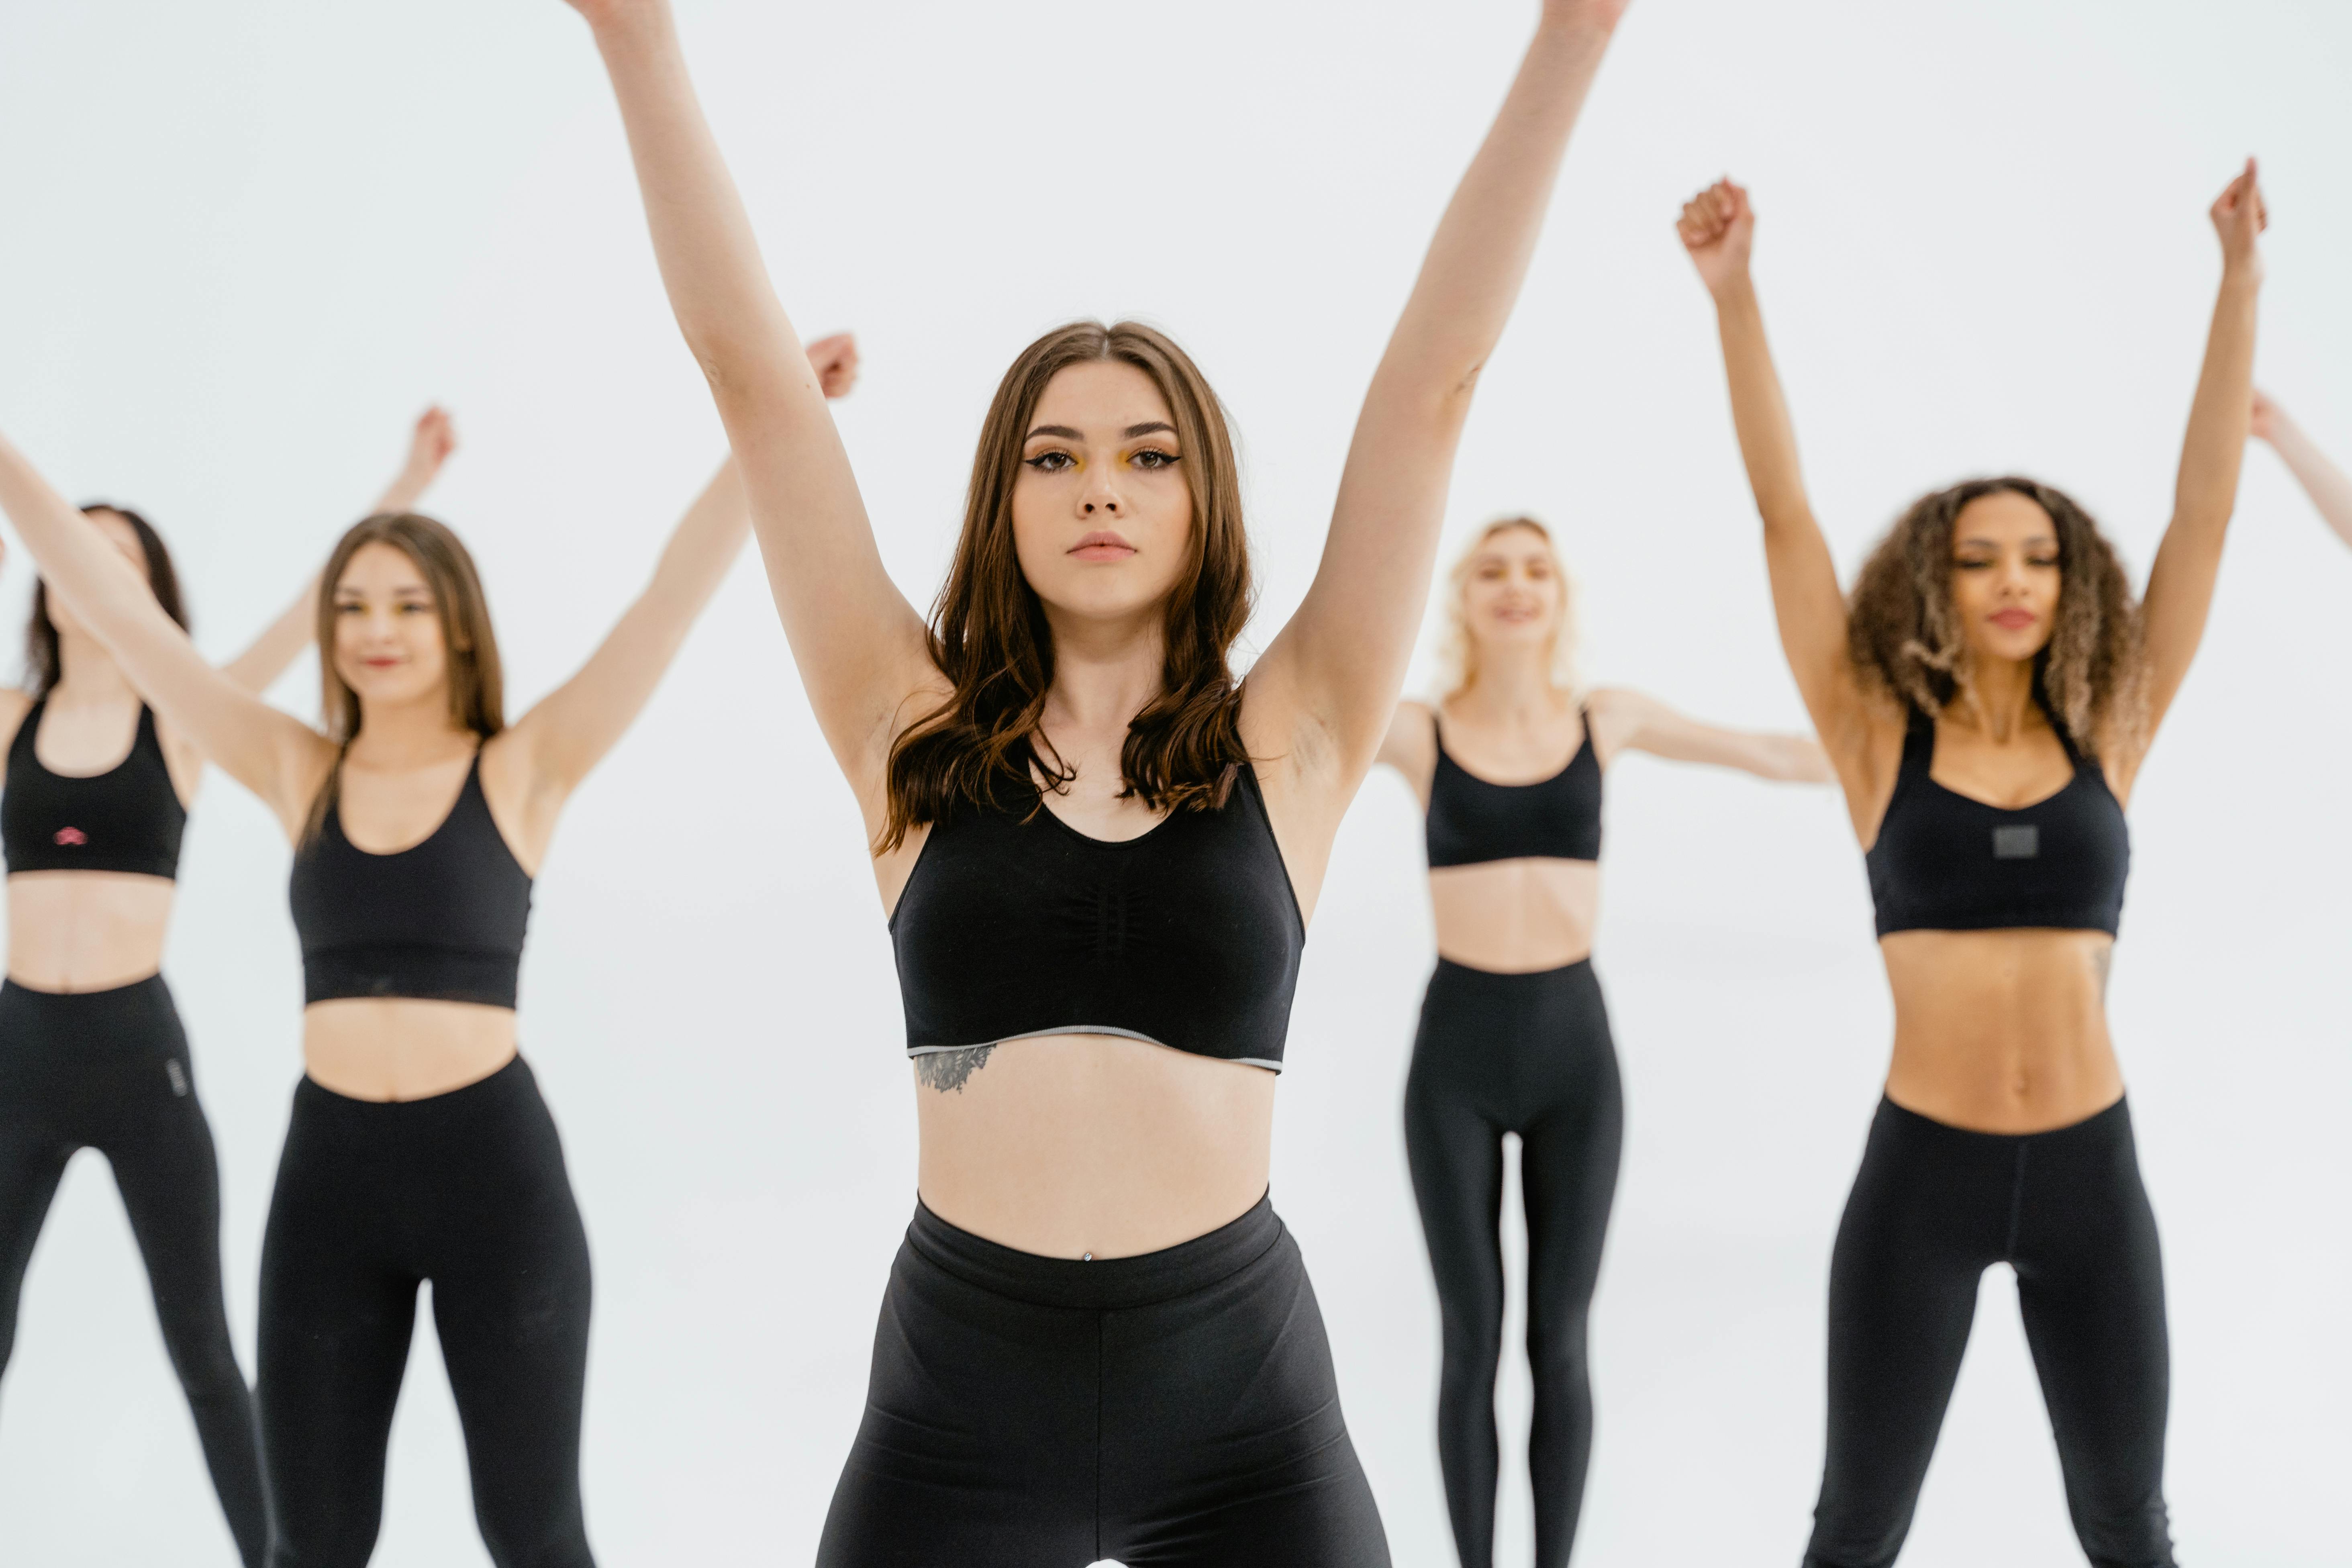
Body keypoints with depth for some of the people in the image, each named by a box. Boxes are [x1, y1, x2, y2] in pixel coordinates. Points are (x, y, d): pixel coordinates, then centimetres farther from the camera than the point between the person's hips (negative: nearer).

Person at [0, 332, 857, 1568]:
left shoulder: (523, 769, -2)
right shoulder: (298, 773, 5)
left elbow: (674, 593, -10)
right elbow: (121, 614, 5)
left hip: (495, 1165, -3)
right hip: (329, 1172, 3)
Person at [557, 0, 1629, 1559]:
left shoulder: (1288, 742, 0)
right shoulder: (913, 733, 1)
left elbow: (1433, 381, -4)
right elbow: (750, 365, -2)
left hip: (1242, 1391, 0)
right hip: (959, 1388, 1)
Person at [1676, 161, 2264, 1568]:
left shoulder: (2107, 738, 1)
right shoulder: (1882, 741, -4)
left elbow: (2206, 509, -2)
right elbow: (1787, 517, -11)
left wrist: (2242, 274, -6)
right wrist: (1735, 295, -19)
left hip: (2089, 1171, 2)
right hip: (1923, 1170, -2)